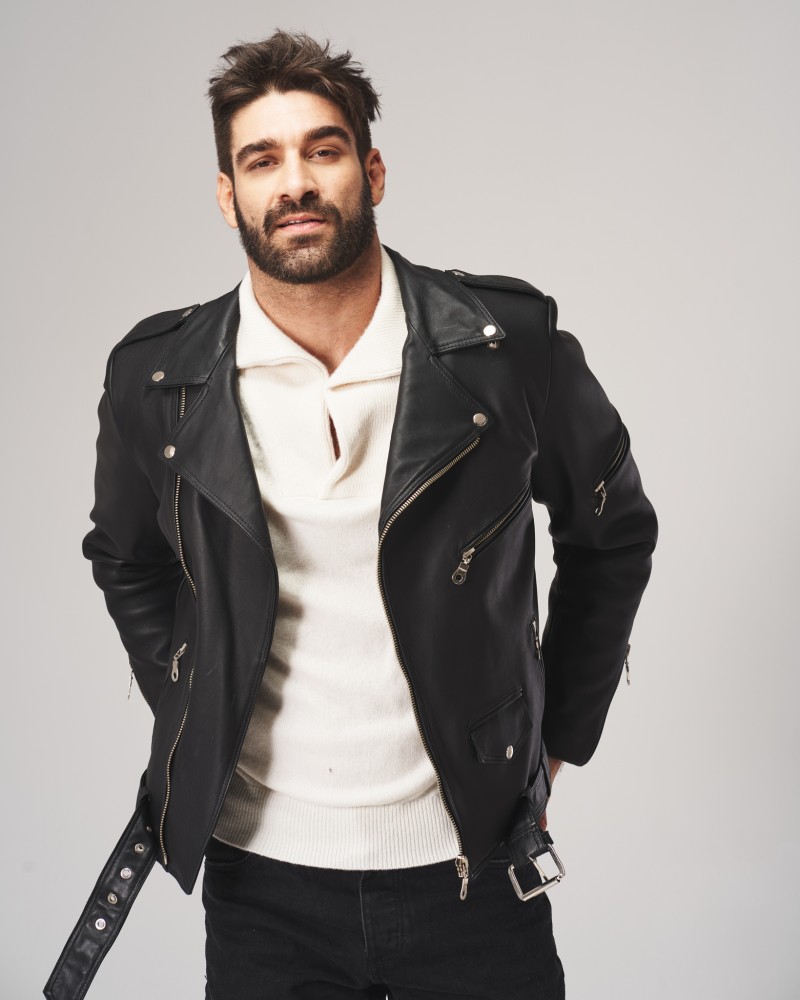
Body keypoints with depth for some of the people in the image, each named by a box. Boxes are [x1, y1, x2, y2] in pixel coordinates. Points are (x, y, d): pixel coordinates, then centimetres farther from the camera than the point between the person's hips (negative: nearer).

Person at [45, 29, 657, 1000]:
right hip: (260, 870, 1)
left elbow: (613, 532, 5)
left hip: (474, 863, -1)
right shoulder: (157, 376, -5)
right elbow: (126, 562, 14)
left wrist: (556, 740, 5)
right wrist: (195, 722, 7)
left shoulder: (507, 343, -9)